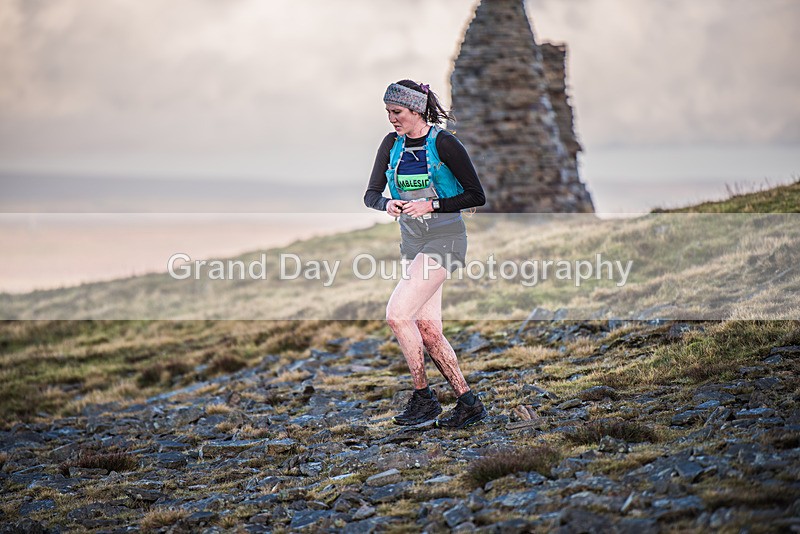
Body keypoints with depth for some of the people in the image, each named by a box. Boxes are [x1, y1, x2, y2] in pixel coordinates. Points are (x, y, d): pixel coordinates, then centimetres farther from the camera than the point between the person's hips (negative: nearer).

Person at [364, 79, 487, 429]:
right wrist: (388, 204, -16)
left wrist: (431, 205, -21)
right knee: (426, 329, 3)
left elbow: (477, 197, -10)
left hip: (444, 238, -7)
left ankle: (423, 398, -5)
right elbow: (370, 194, 7)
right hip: (411, 241, 7)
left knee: (397, 315, -18)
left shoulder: (444, 144, -12)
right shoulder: (392, 144, 6)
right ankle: (468, 403, 12)